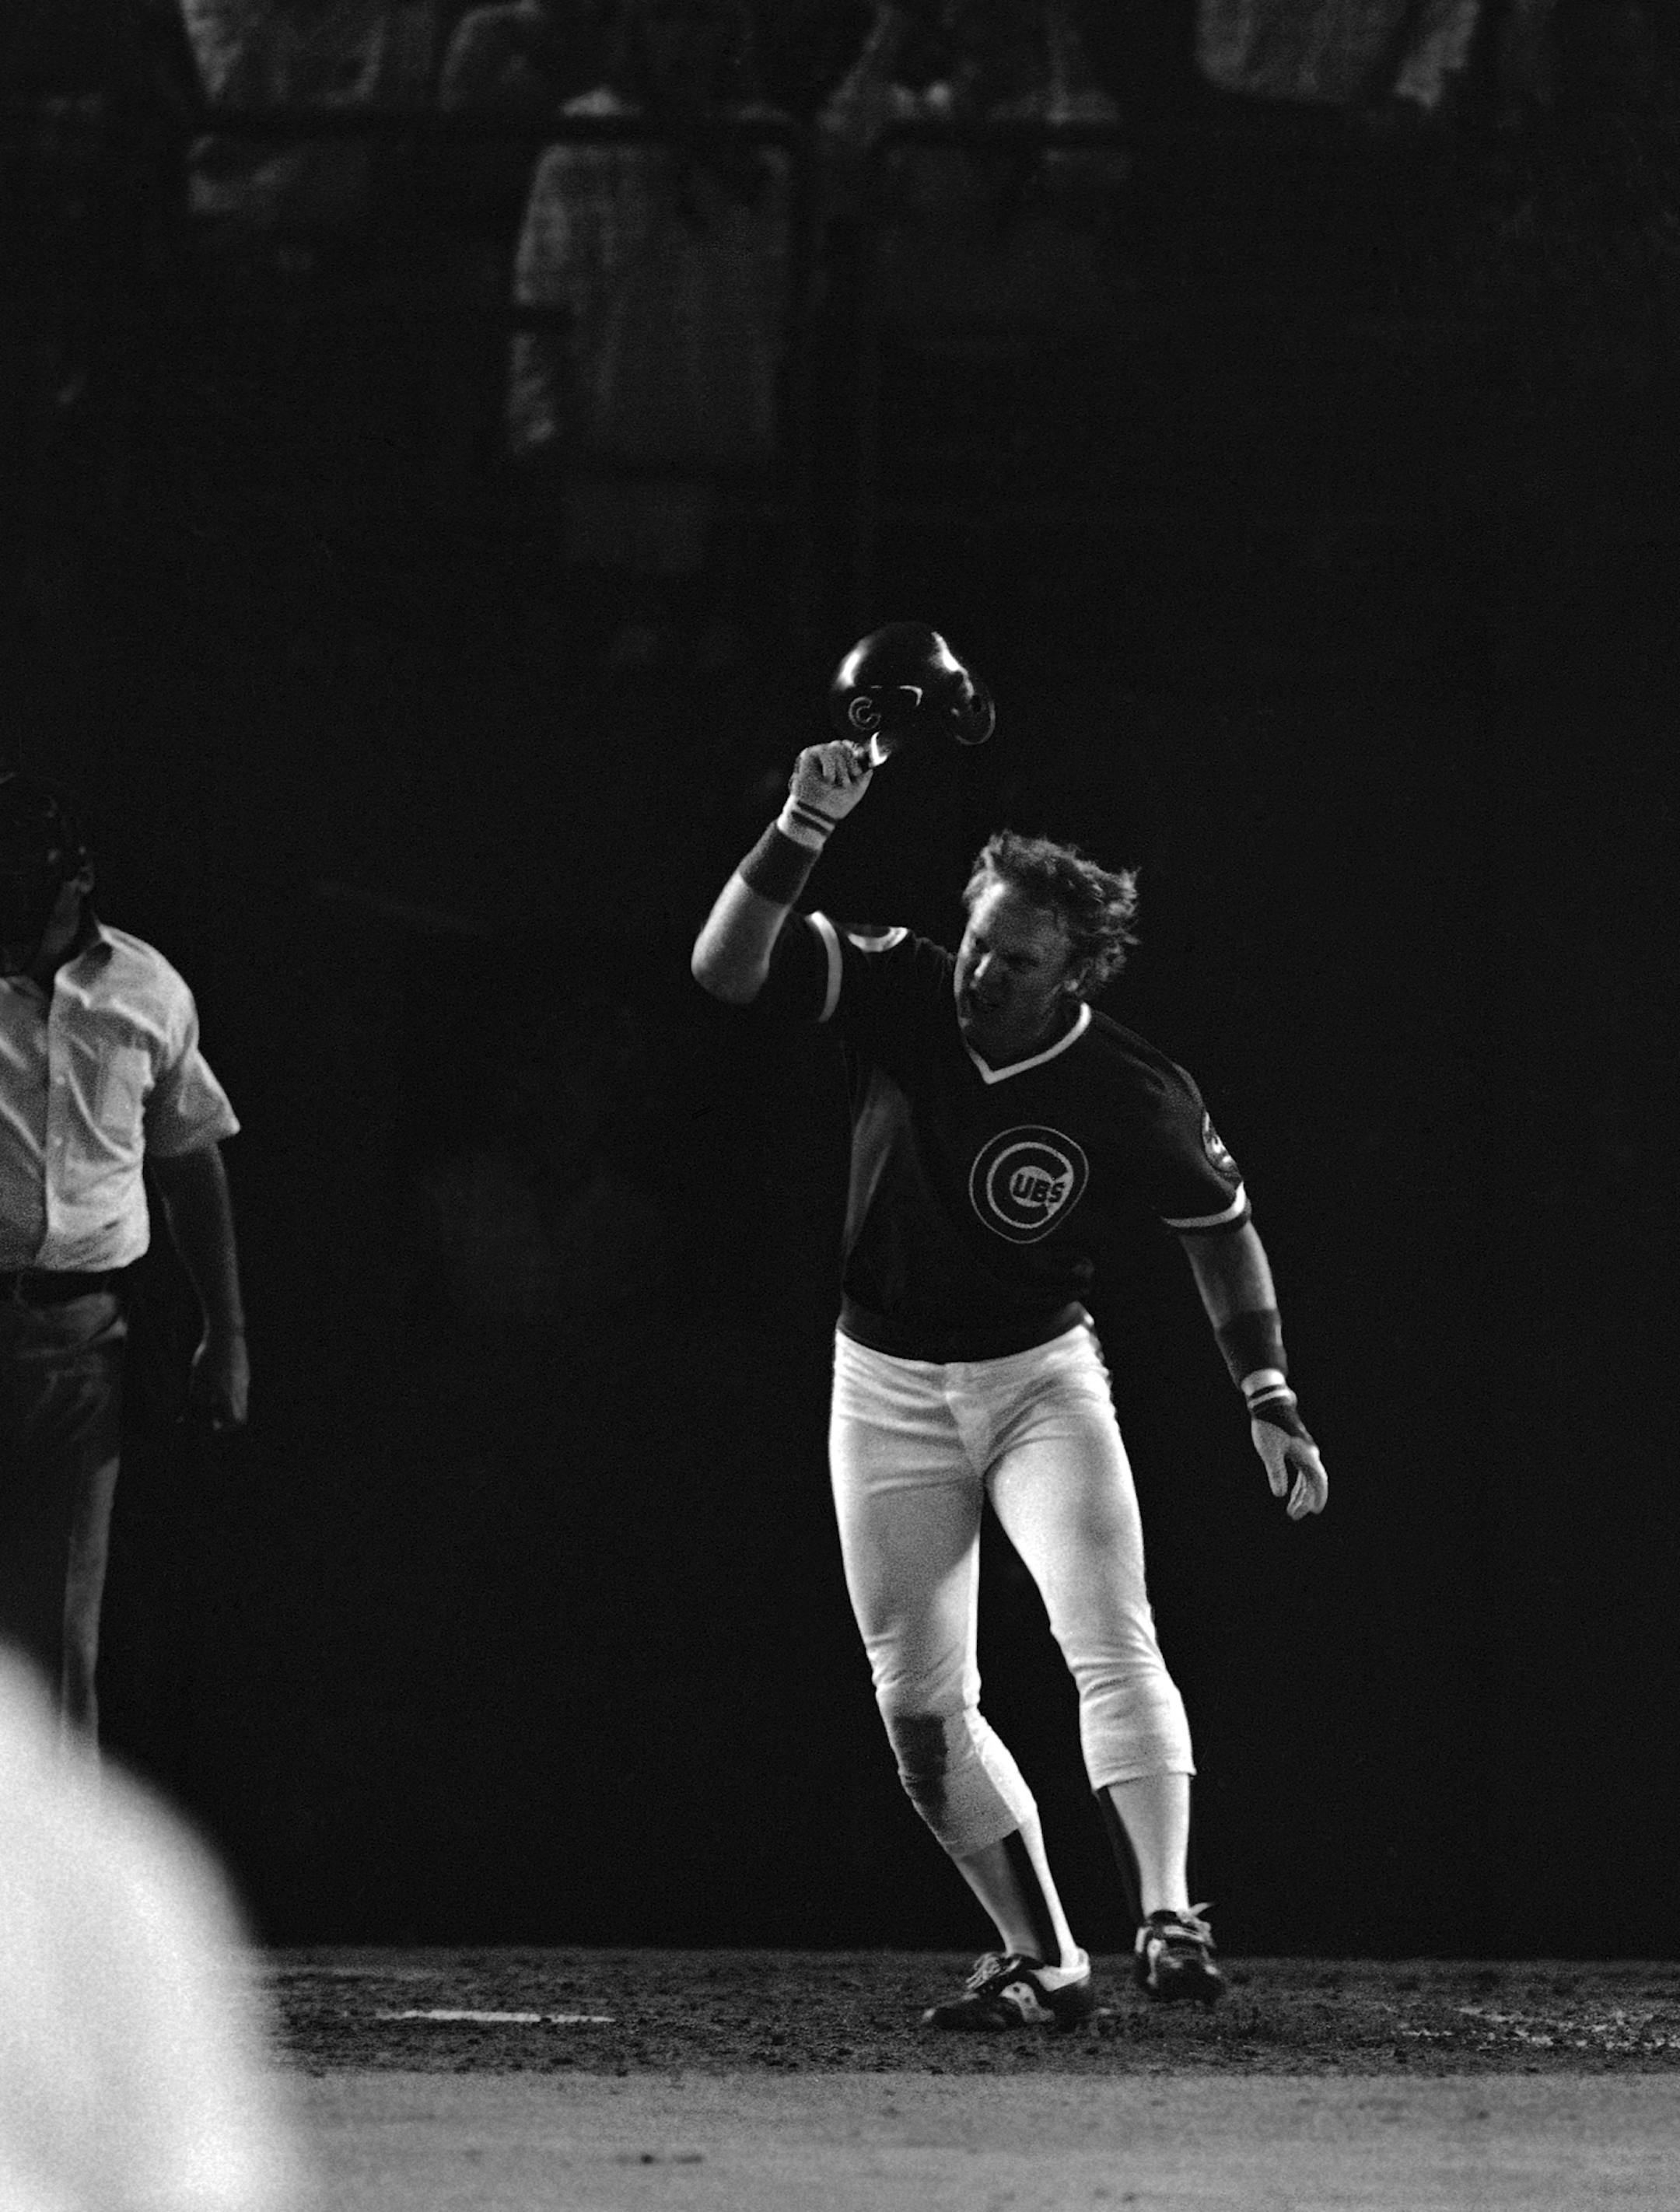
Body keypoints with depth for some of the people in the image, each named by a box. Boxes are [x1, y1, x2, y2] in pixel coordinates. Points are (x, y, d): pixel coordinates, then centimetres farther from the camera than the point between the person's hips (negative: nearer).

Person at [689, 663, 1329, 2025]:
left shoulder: (1132, 1094, -16)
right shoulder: (898, 995, -13)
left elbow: (1218, 1221, 1)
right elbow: (725, 968, -22)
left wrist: (1268, 1399, -3)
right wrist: (804, 831, -36)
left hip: (1041, 1376, -2)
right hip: (887, 1389, 3)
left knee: (1110, 1641, -23)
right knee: (921, 1709, 3)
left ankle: (1169, 1920, -30)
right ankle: (1041, 1962, 11)